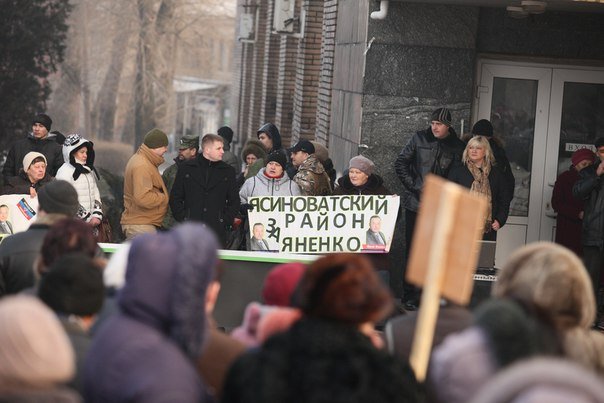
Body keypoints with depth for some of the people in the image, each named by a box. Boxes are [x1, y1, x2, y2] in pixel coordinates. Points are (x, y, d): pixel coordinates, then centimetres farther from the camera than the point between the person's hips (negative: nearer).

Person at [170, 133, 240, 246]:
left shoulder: (228, 171, 10)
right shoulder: (186, 168, 7)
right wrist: (182, 219, -2)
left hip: (217, 232, 0)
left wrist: (226, 221, 1)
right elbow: (175, 198, 9)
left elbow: (234, 201, 13)